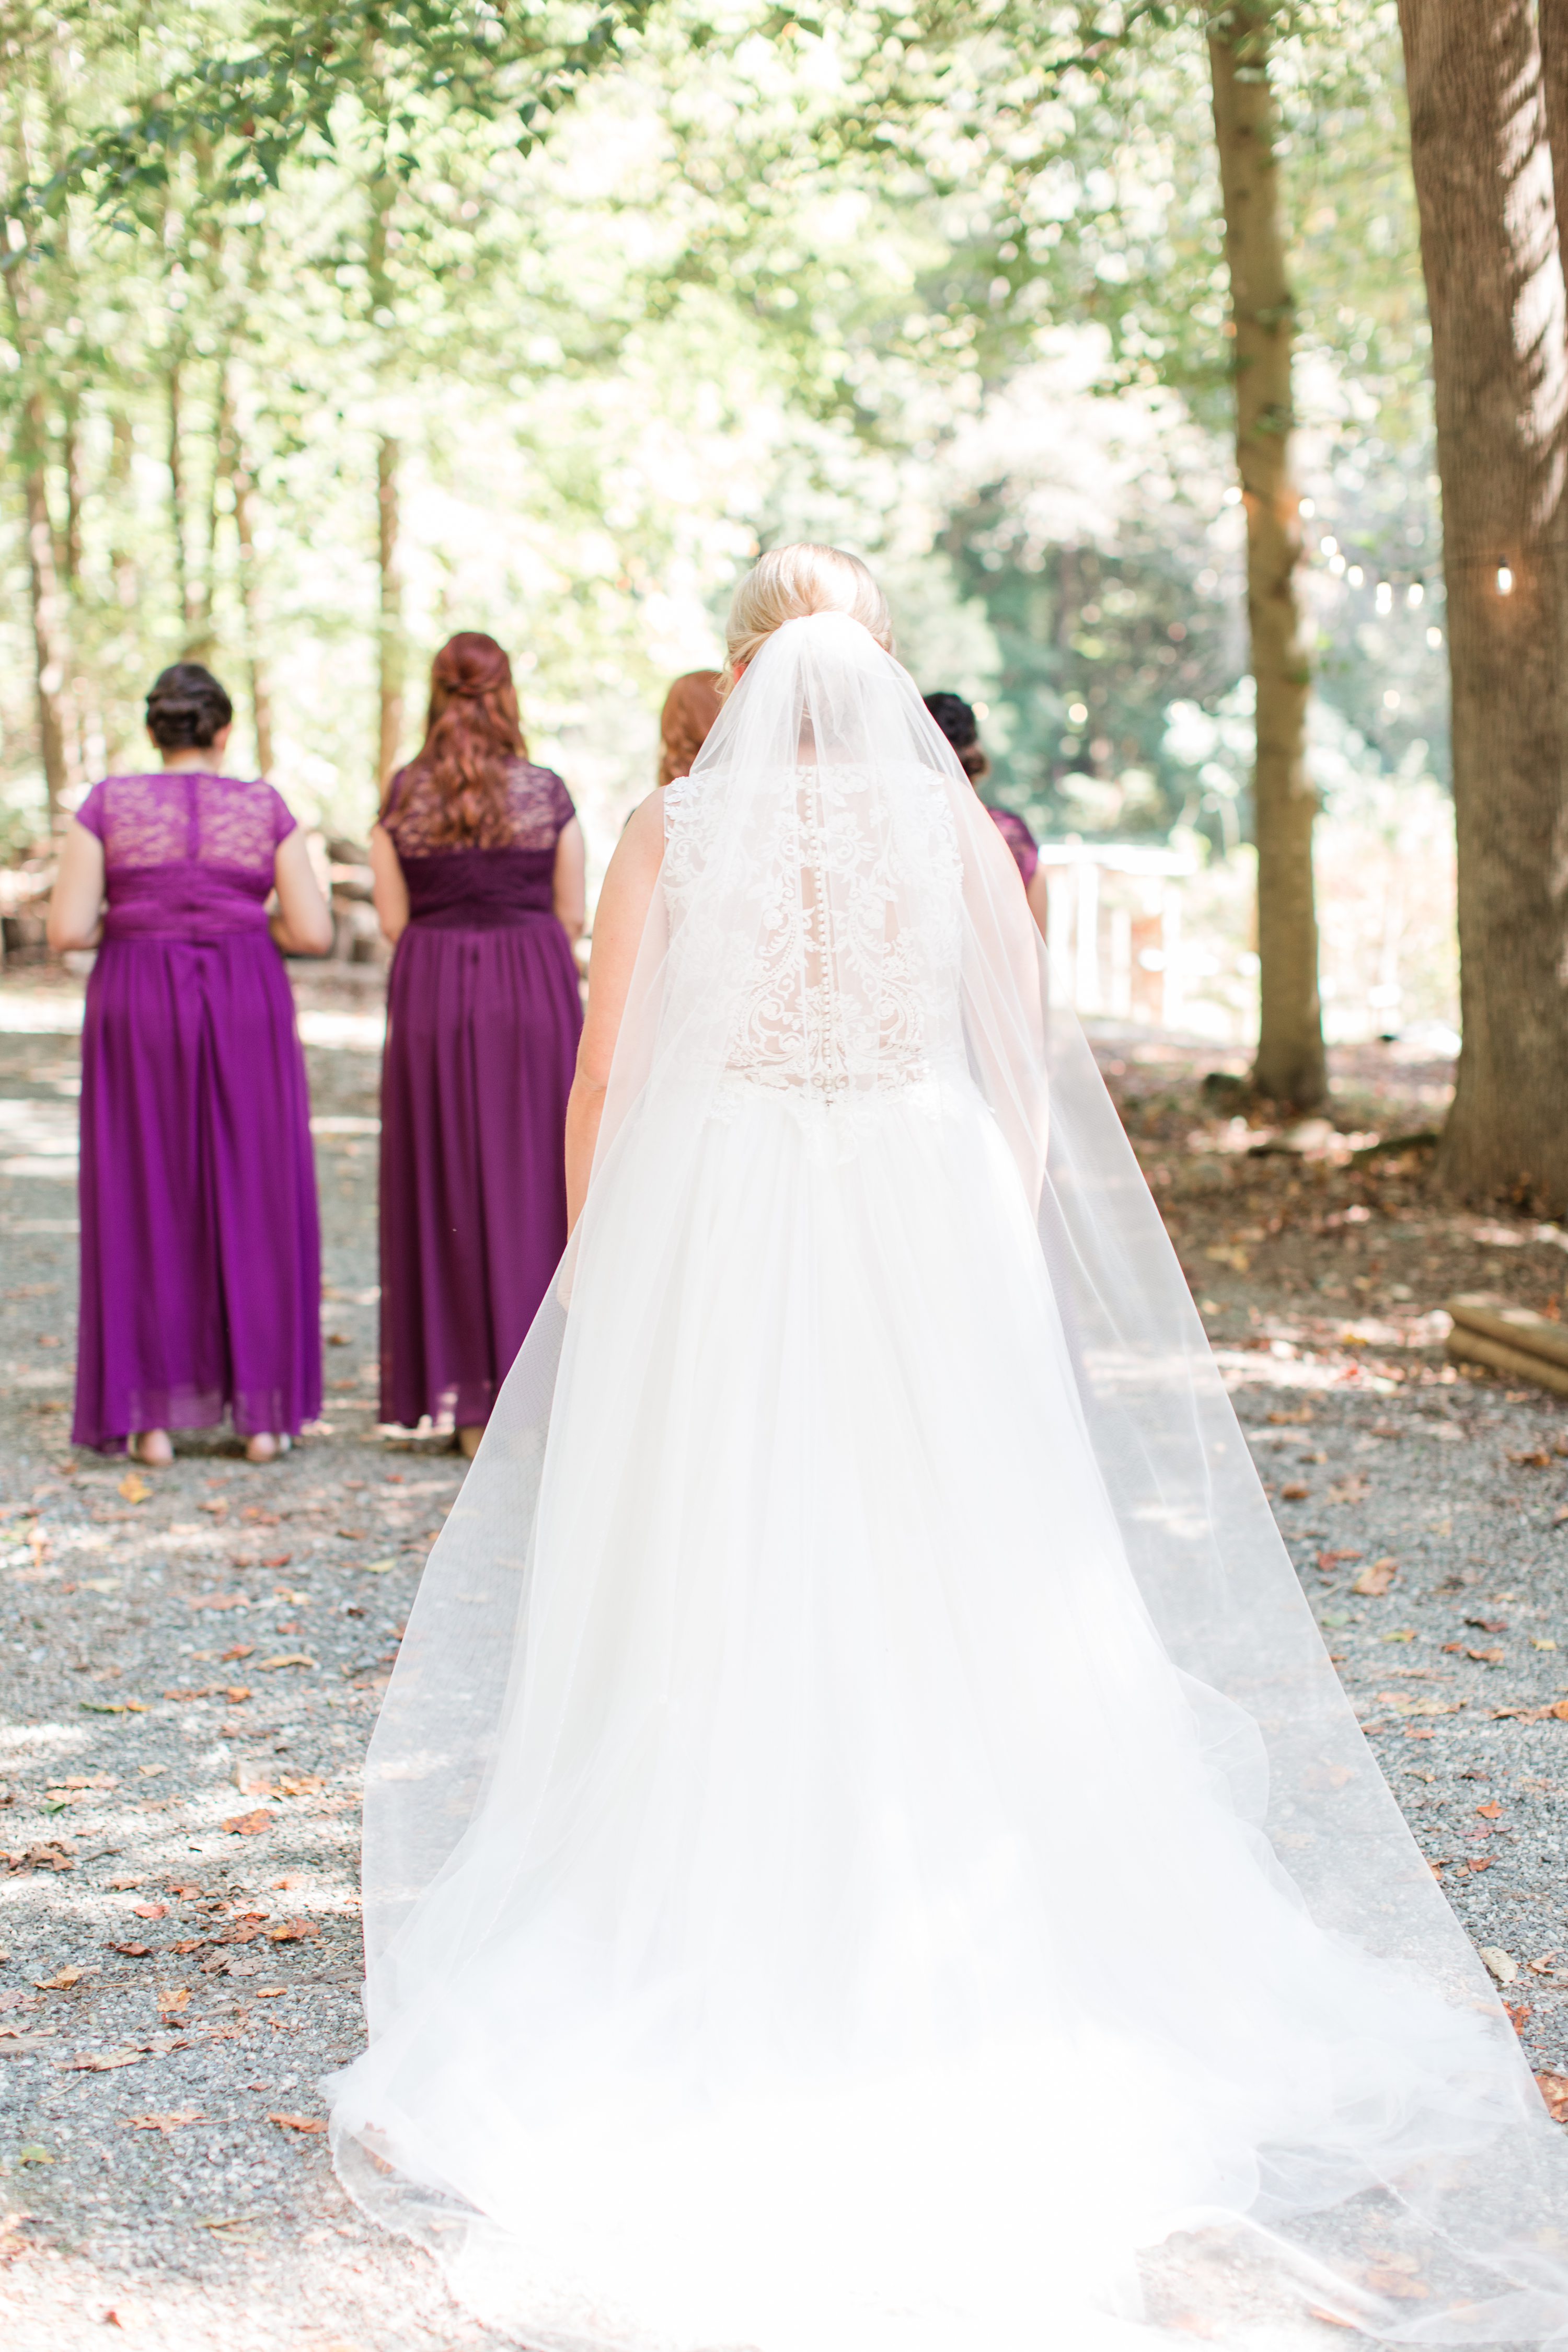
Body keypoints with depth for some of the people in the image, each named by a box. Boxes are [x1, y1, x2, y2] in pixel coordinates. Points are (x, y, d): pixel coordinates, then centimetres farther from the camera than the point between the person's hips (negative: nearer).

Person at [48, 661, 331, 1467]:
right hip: (244, 1014, 0)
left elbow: (66, 930, -7)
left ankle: (155, 1417, 4)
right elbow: (314, 932, -3)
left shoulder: (108, 805, -1)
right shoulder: (264, 808, 1)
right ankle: (262, 1415, 7)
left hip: (137, 1016, 0)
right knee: (254, 1208, 7)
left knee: (143, 1212, 6)